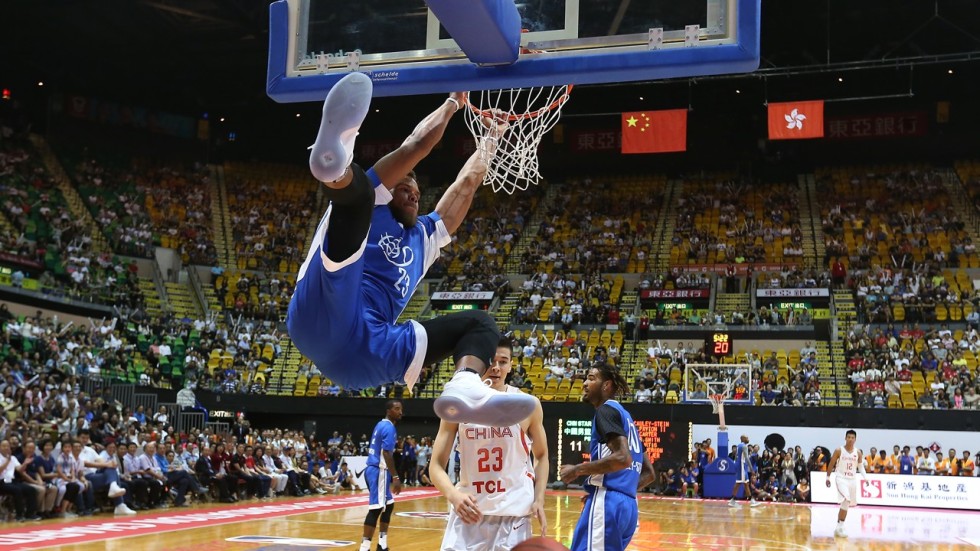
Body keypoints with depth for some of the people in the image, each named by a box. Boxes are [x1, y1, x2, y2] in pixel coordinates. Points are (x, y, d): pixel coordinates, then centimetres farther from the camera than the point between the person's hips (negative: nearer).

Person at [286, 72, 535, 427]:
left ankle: (466, 390, -32)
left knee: (480, 323, 4)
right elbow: (415, 147, 15)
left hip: (367, 351, 6)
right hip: (326, 321, -6)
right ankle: (336, 159, -57)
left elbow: (466, 183, 43)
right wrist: (454, 101, 29)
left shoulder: (423, 237, 37)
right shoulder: (372, 200, 21)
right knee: (356, 190, -17)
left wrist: (492, 136, 51)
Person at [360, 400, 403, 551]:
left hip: (374, 469, 10)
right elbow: (386, 454, -21)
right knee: (376, 509, -11)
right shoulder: (389, 427, -13)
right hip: (379, 471, -10)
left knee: (388, 505, 18)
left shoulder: (381, 424, 17)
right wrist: (395, 477, -22)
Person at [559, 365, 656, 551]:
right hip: (627, 505, 10)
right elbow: (649, 473, 25)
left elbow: (623, 458, -19)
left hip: (607, 503, -10)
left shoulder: (606, 410, -3)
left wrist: (578, 470, -12)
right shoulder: (625, 416, 25)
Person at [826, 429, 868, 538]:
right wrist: (828, 478, 3)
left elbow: (861, 467, 11)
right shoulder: (839, 451, -7)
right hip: (841, 479, -5)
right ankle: (840, 527, -18)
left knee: (845, 504, 11)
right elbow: (831, 464, 1)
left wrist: (865, 477, -3)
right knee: (846, 501, -23)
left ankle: (839, 527, 24)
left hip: (852, 480, 5)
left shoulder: (858, 452, 4)